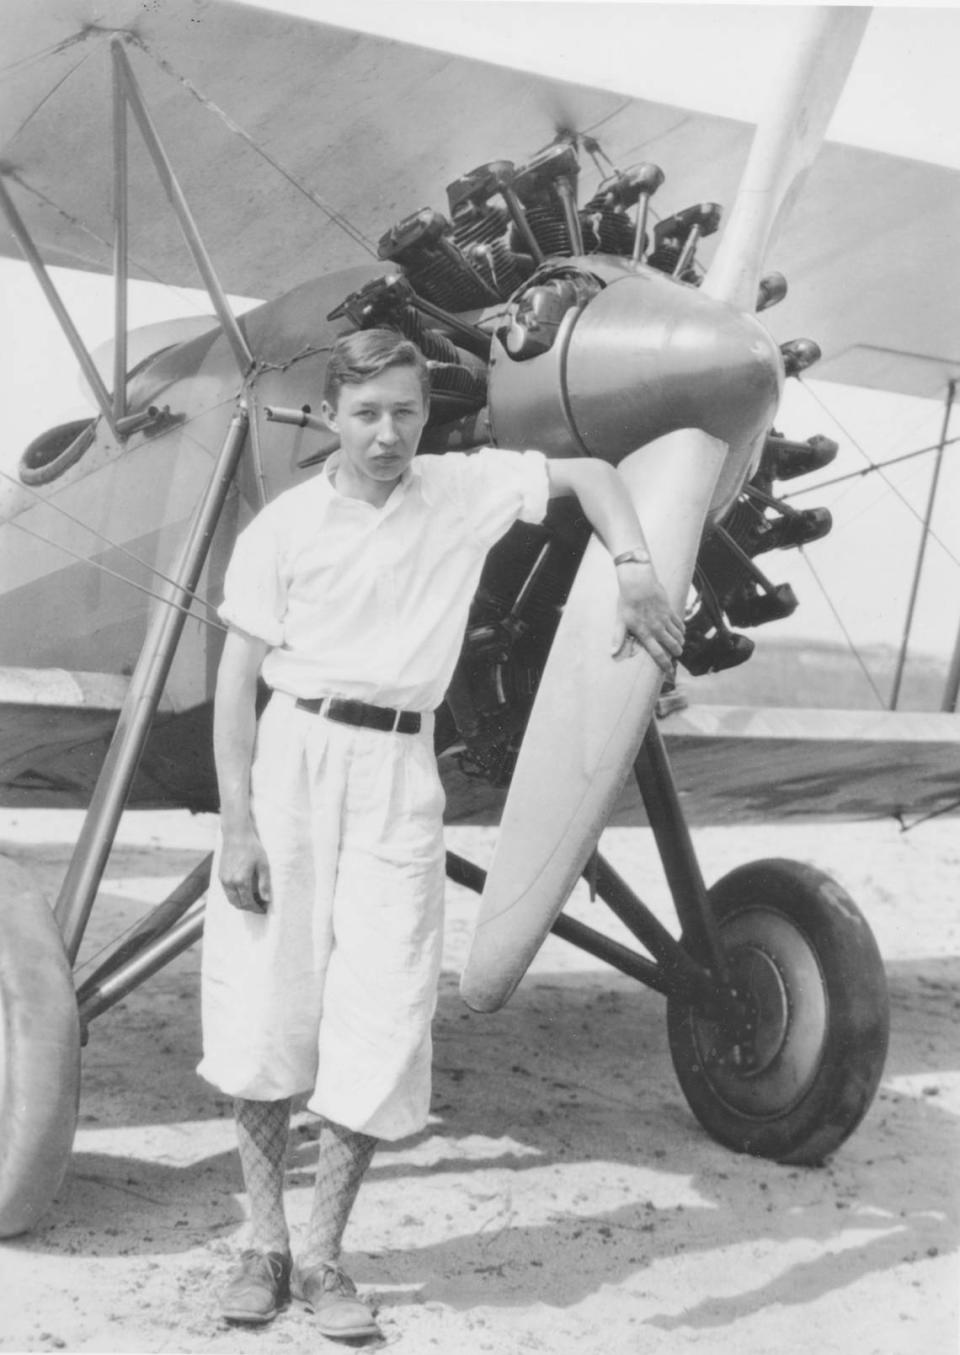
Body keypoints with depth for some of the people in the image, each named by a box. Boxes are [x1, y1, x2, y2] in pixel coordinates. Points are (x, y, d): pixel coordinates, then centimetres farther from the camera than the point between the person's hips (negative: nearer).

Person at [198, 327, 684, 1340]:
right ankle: (264, 1245, 18)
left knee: (379, 1026, -2)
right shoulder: (283, 525, 0)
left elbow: (590, 476, 14)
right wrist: (235, 826, -7)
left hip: (400, 772, 1)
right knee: (266, 1010, 2)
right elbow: (236, 683, -1)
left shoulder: (465, 489, 5)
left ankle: (323, 1256, 13)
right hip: (293, 756, -1)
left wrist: (634, 569, -5)